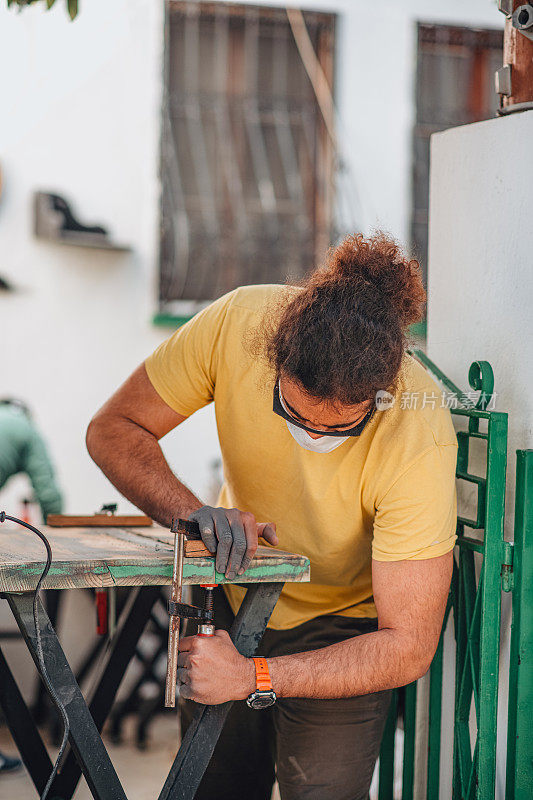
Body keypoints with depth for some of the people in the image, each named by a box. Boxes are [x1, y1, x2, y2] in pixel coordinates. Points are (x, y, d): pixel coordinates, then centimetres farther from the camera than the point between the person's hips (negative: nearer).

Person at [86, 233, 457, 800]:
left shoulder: (420, 444, -36)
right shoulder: (236, 324, -29)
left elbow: (407, 646, -31)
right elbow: (113, 428, -16)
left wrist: (252, 677, -39)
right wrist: (195, 513, -34)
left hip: (341, 621, -3)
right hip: (233, 591, 3)